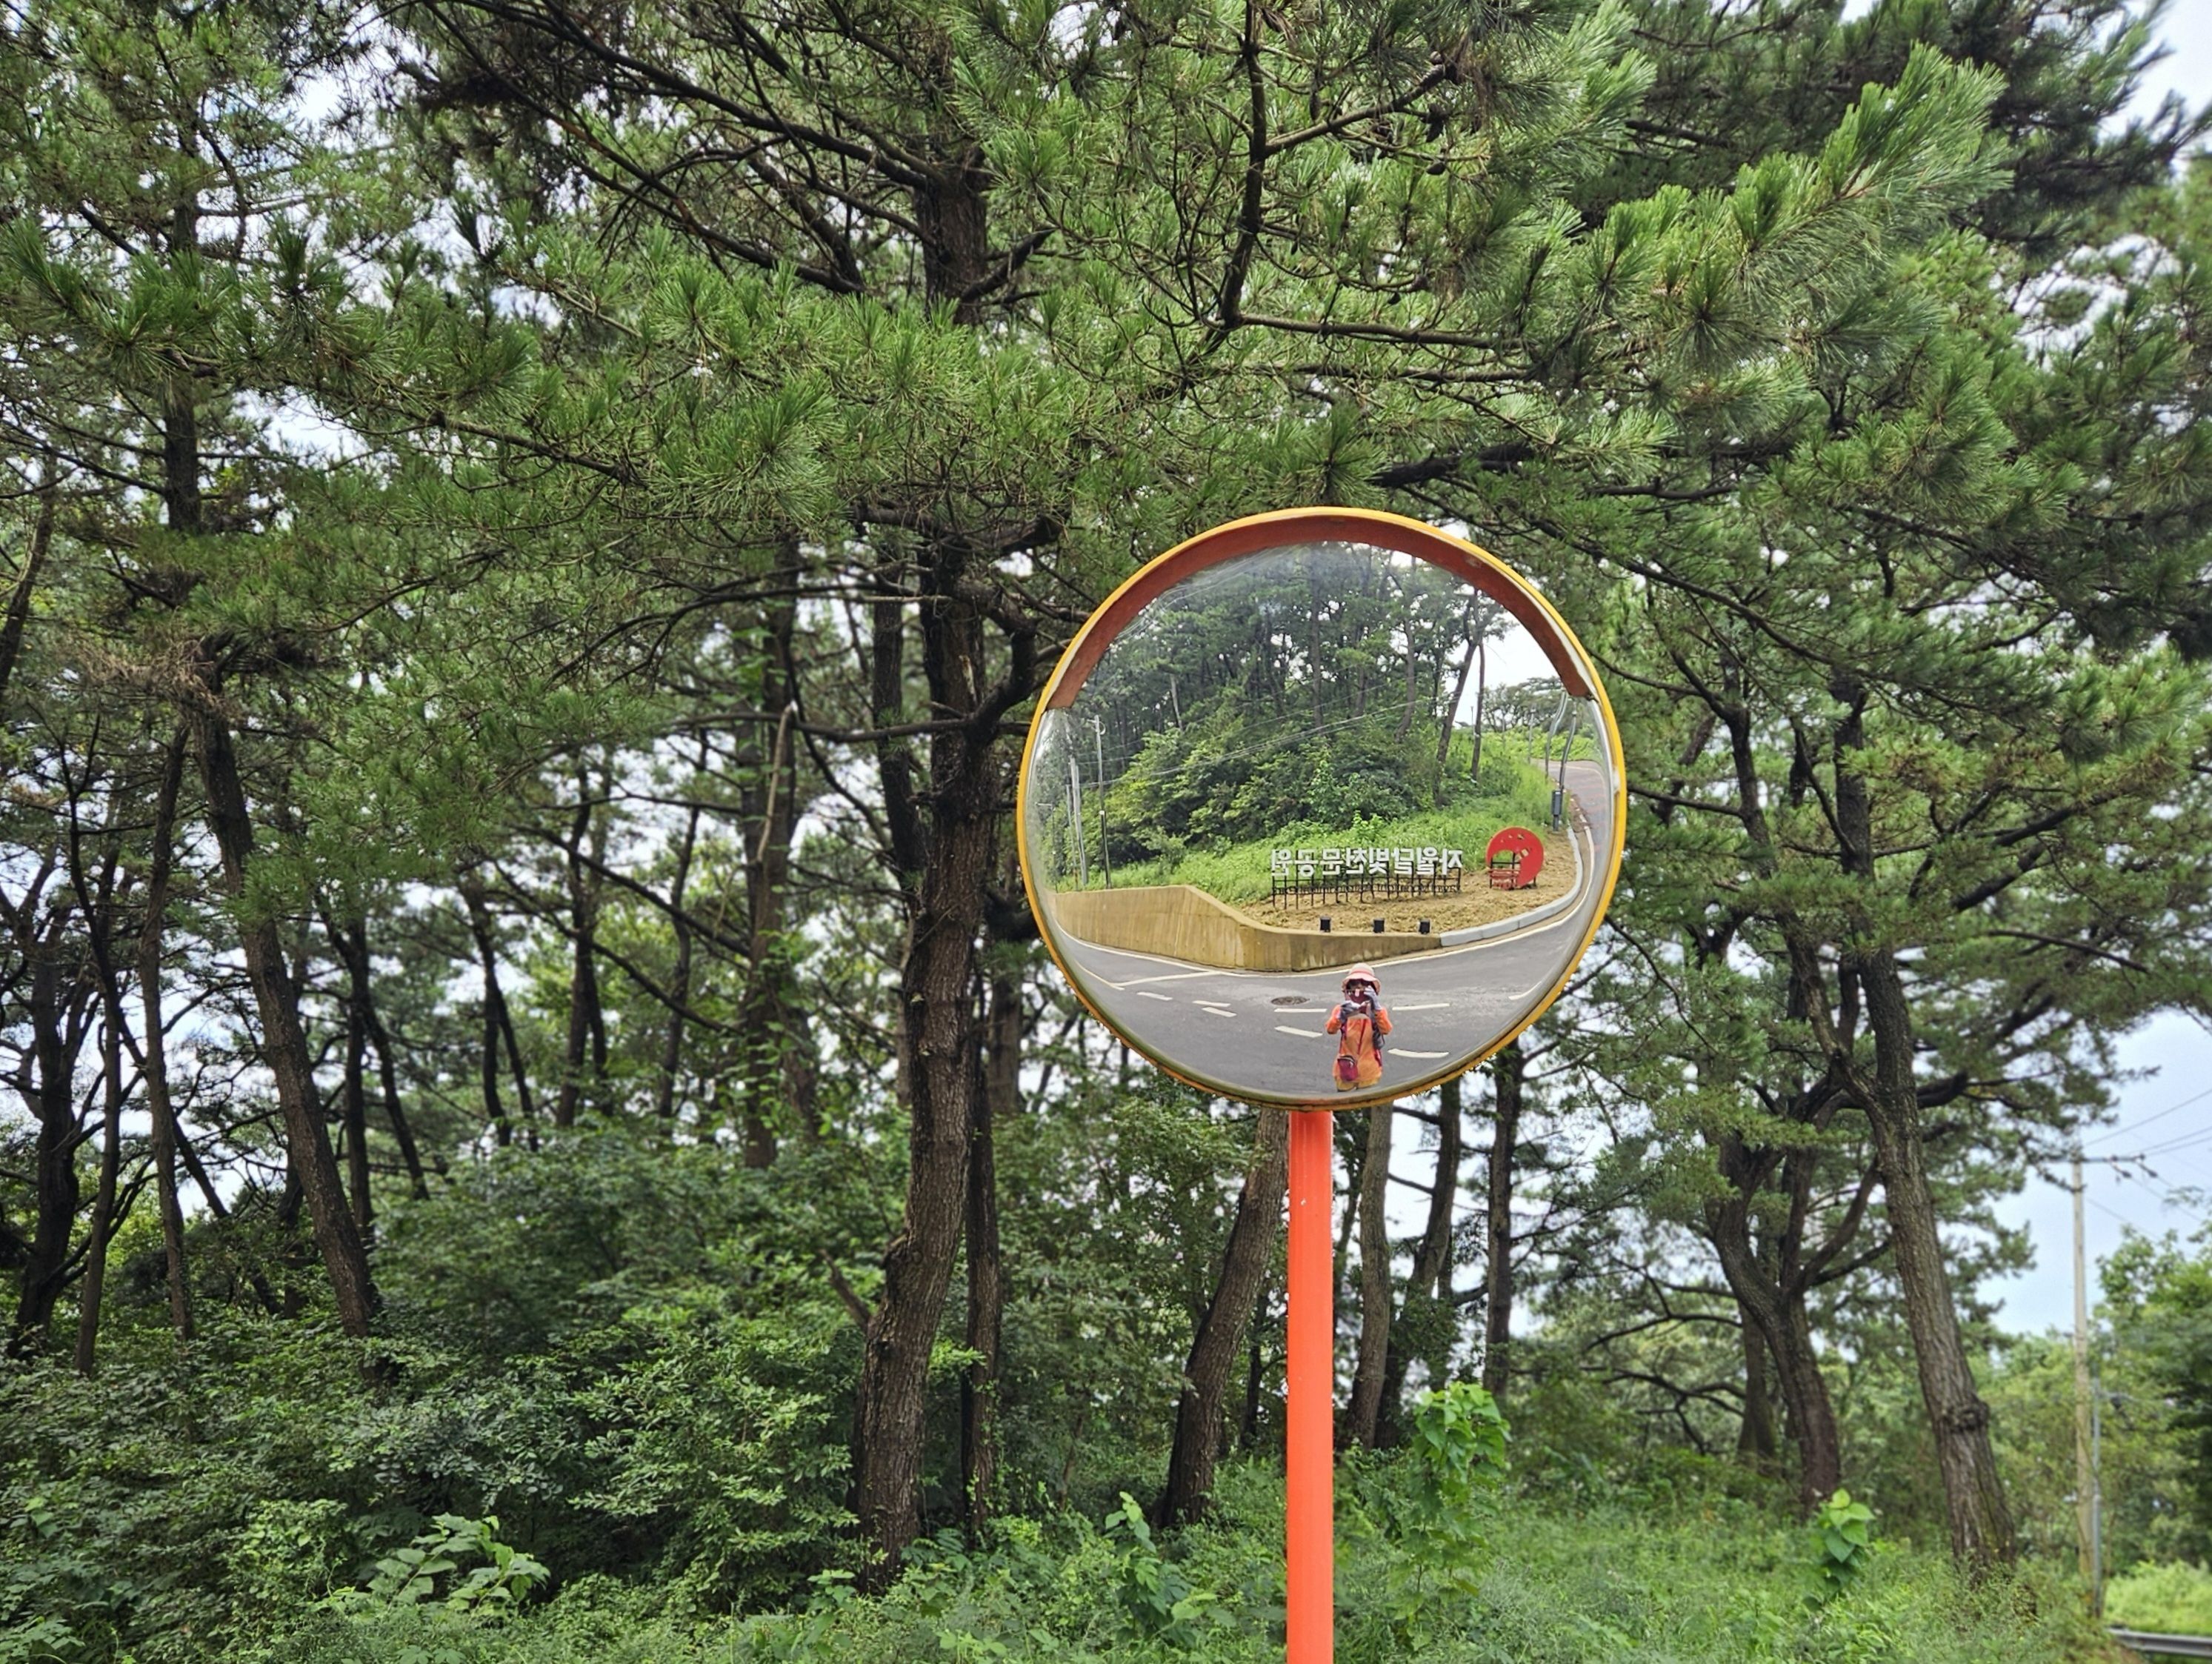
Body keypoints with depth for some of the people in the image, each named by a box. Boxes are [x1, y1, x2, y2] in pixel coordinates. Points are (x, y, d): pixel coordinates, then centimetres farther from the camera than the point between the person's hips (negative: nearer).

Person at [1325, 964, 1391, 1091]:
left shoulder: (1378, 1010, -2)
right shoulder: (1342, 1008, -2)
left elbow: (1386, 1029, -22)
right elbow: (1331, 1029, -22)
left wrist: (1376, 1008, -36)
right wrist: (1341, 1016, -43)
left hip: (1369, 1071, 0)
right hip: (1347, 1069, 0)